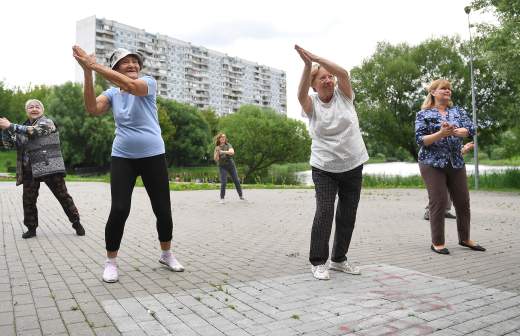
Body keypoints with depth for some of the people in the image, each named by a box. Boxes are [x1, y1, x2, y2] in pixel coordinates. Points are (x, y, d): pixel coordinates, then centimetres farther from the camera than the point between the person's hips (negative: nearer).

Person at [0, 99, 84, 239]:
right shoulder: (23, 127, 16)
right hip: (29, 170, 6)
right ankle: (31, 228, 16)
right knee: (28, 200, 4)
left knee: (63, 195, -2)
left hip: (50, 167, -5)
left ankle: (76, 223, 8)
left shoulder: (47, 122, -1)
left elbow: (33, 131, -20)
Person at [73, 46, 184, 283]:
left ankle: (166, 254, 26)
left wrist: (94, 64, -26)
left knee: (163, 210, 3)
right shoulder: (112, 93, 8)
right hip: (122, 157, 1)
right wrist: (87, 72, -20)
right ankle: (111, 262, 10)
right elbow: (93, 109, -13)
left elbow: (130, 85, -24)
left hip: (153, 156, -1)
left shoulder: (148, 82, -1)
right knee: (119, 210, -9)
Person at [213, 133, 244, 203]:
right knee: (223, 182, -12)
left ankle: (241, 196, 19)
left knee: (236, 181, 5)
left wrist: (223, 151, -32)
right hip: (222, 166, -1)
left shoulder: (228, 145, -2)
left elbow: (232, 152, -22)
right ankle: (222, 198, -3)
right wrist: (217, 152, -23)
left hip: (231, 165, 1)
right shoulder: (217, 148, 1)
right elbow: (216, 159, -8)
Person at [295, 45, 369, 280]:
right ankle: (318, 262, 5)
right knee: (324, 213, -9)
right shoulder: (312, 104, -3)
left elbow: (343, 73, -18)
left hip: (353, 166, 3)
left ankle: (339, 259, 25)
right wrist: (308, 65, -38)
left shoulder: (343, 96, 0)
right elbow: (301, 94, -26)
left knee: (348, 215, 9)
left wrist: (317, 59, -26)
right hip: (324, 168, -2)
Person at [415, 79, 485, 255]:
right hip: (432, 163, -4)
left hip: (456, 163, 5)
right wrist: (441, 133, -25)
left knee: (463, 201, 9)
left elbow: (471, 129, -4)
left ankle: (464, 238, 27)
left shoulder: (458, 111, 11)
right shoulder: (423, 114, -1)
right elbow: (420, 139, -10)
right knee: (438, 202, -5)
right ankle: (437, 242, 7)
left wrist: (453, 131, -23)